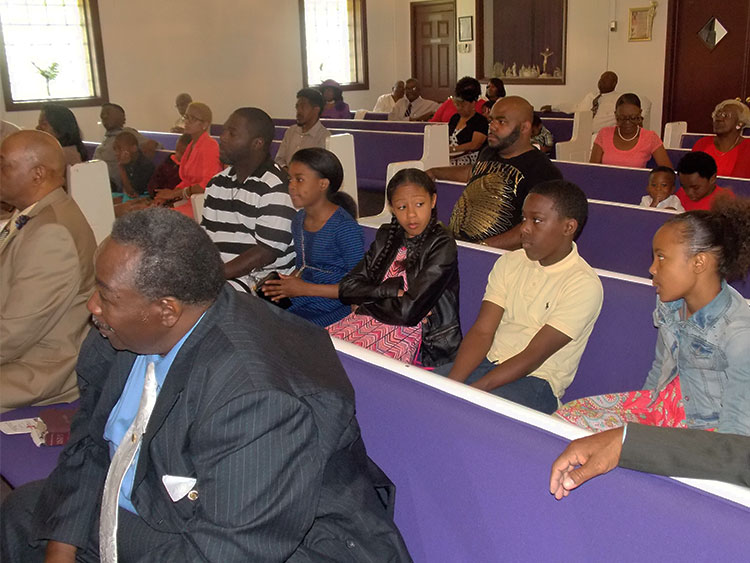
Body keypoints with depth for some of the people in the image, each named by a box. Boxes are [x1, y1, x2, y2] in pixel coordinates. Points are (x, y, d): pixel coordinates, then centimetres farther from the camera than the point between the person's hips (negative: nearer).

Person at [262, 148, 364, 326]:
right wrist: (288, 282, 1)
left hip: (334, 310, -7)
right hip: (300, 305, 7)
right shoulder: (299, 220, 11)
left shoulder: (345, 228, -15)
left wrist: (305, 289, -17)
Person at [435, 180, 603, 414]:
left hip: (536, 380, -5)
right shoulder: (510, 263, 7)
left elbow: (533, 356, -17)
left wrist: (472, 391, -25)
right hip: (489, 362, 6)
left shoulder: (584, 285, -12)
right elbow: (482, 331, -1)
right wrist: (451, 382, -17)